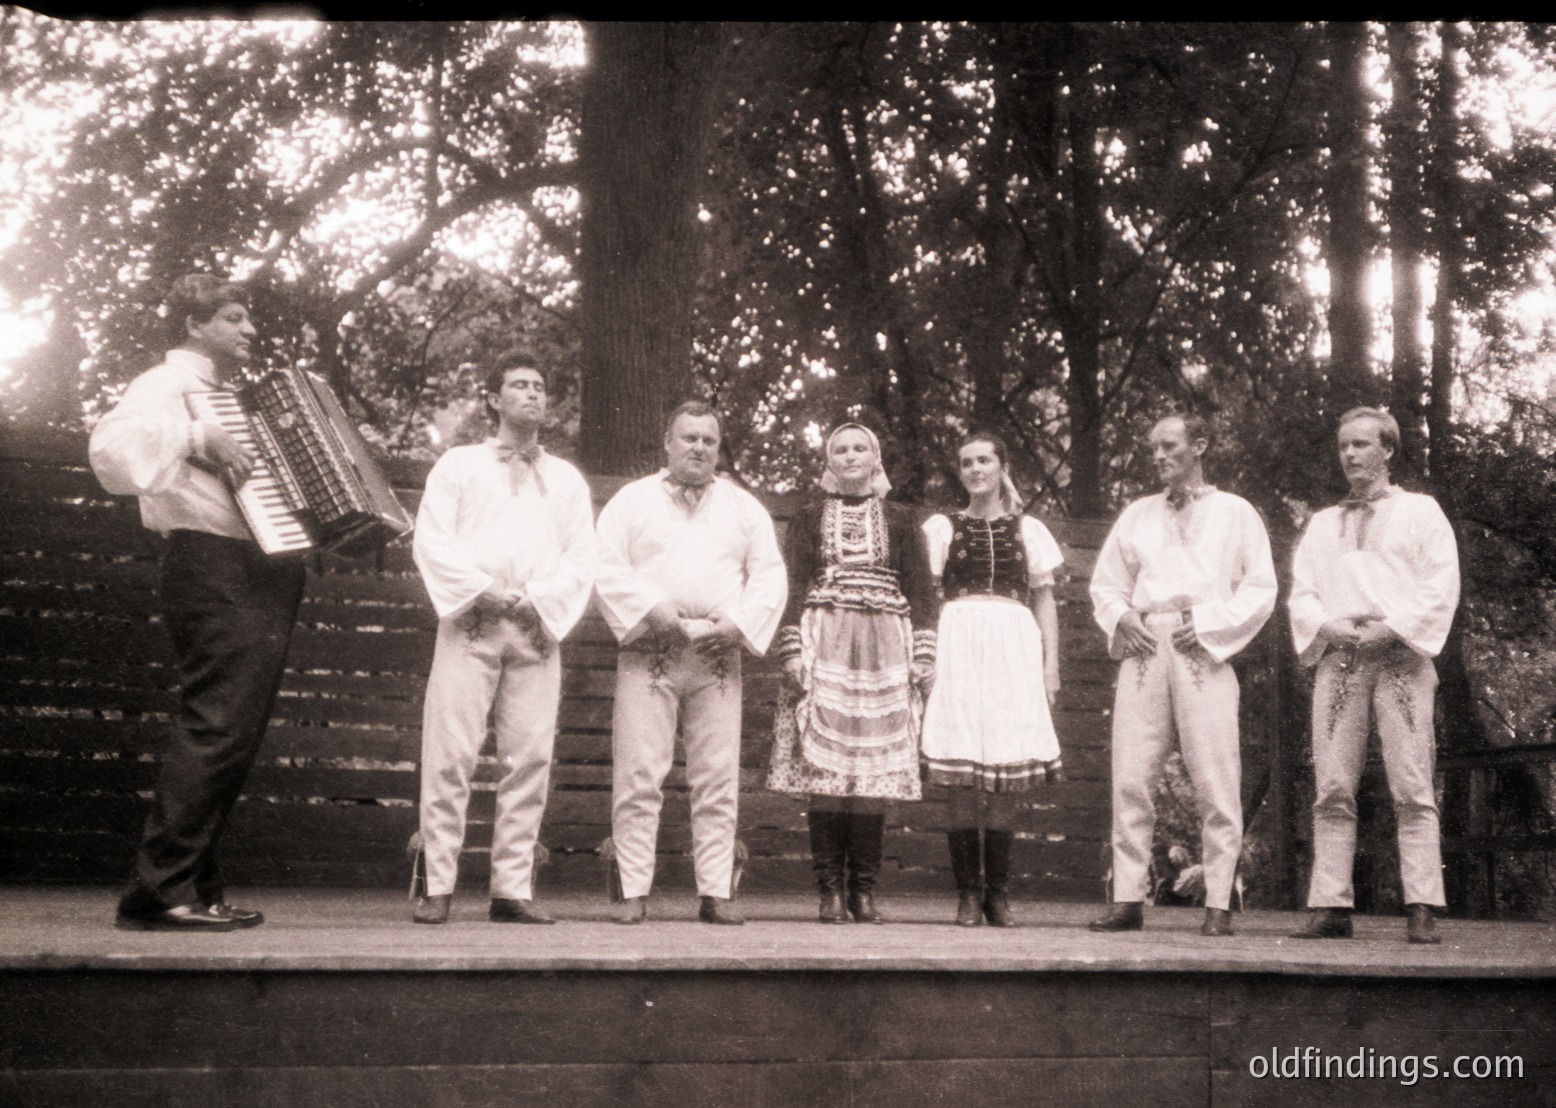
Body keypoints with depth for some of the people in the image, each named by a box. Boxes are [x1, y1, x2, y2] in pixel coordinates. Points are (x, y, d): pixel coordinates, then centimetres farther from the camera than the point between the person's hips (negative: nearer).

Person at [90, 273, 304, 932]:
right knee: (216, 727, -15)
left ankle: (197, 887, 15)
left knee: (235, 735, 9)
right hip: (214, 571, -10)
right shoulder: (169, 384, -3)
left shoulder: (233, 396, 24)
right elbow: (113, 442, -24)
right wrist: (199, 438, -25)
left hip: (262, 576, 10)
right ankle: (159, 892, -14)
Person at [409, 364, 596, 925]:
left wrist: (536, 602, -6)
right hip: (469, 626, -2)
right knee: (450, 753, -9)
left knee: (530, 758, -4)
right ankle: (438, 888, -5)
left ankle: (512, 889, 0)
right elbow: (431, 542, 3)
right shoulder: (458, 465, 15)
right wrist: (484, 591, -10)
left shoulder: (567, 479, 21)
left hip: (538, 630, 2)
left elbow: (581, 559, 11)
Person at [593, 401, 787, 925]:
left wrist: (737, 623, -5)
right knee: (638, 777, -6)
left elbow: (769, 574, 11)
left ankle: (716, 893, 5)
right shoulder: (631, 500, 11)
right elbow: (606, 568, 1)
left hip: (718, 659, 2)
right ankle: (634, 893, -2)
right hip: (648, 655, -2)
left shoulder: (745, 508, 18)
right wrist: (653, 611, -12)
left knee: (718, 780, 0)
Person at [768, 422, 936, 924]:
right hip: (824, 649, -1)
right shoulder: (809, 519, 13)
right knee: (822, 765, -7)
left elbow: (920, 590, 10)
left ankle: (863, 890, 3)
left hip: (883, 652, 1)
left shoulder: (900, 521, 15)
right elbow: (793, 586, 6)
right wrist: (792, 652, -5)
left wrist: (923, 656, 1)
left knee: (875, 767, -3)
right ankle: (831, 890, -3)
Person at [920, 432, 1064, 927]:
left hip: (1014, 649, 1)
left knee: (1007, 778, -3)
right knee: (960, 779, -7)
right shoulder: (941, 527, 13)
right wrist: (926, 658, -3)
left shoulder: (1028, 530, 16)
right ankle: (968, 891, 0)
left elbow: (1045, 600, 15)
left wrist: (1051, 663, 6)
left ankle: (996, 891, 5)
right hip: (958, 648, -1)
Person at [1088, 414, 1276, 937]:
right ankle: (1128, 898, 2)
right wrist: (1121, 618, 1)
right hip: (1143, 651, 3)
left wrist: (1209, 622, -8)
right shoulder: (1137, 514, 21)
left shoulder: (1234, 513, 11)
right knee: (1129, 778, -3)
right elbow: (1105, 583, 21)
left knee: (1215, 782, -6)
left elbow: (1260, 590, 4)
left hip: (1202, 654, -3)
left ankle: (1218, 904, -1)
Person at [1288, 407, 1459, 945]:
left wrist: (1391, 628, -11)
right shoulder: (1322, 523, 23)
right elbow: (1301, 592, 15)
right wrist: (1328, 626, -6)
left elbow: (1442, 584, 2)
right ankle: (1331, 906, -4)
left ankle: (1421, 910, -10)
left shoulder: (1421, 511, 13)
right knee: (1332, 789, -4)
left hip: (1400, 657, -3)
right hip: (1337, 659, 3)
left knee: (1412, 788, -9)